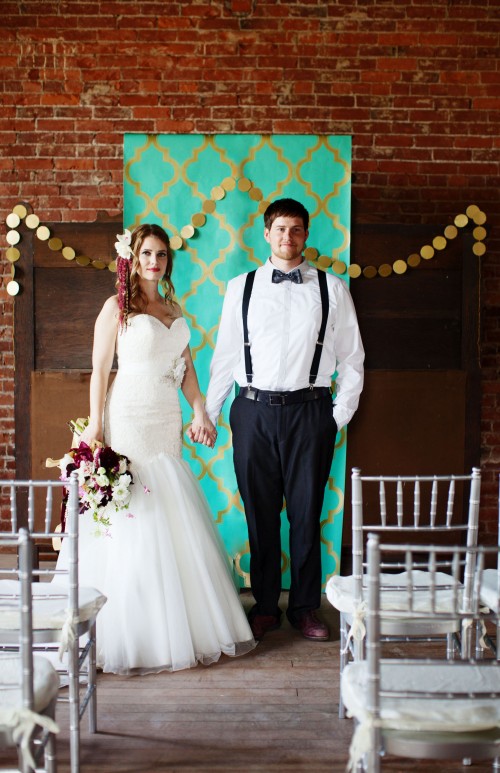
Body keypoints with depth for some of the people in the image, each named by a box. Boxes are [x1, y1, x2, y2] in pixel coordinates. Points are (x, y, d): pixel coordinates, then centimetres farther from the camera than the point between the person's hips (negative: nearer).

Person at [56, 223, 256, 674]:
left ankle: (186, 629, 20)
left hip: (167, 425, 6)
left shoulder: (174, 310, 15)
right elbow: (99, 371, -6)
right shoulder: (117, 308, -3)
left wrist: (199, 411, 6)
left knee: (179, 525, 8)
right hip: (129, 422, -6)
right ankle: (137, 639, 9)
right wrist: (95, 430, -12)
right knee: (134, 527, -3)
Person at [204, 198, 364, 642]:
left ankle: (305, 608, 20)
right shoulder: (241, 288, 7)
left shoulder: (332, 289, 5)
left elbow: (351, 357, 7)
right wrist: (208, 413, 8)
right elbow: (225, 356, 10)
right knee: (260, 514, 8)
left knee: (306, 514, 5)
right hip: (254, 410, 1)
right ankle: (265, 607, 21)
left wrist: (341, 413, 1)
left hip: (309, 410, -1)